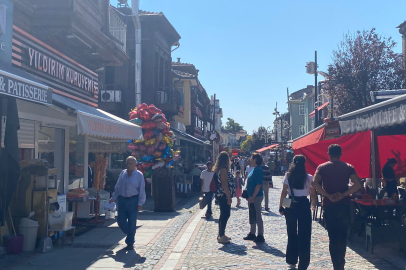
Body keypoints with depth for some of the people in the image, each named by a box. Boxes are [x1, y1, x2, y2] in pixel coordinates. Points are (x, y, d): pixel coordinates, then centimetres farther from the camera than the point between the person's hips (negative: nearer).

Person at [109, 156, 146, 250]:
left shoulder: (139, 175, -3)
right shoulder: (123, 173, 8)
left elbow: (142, 190, -5)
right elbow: (118, 186, 14)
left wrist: (140, 203, -9)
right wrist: (113, 198, 11)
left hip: (133, 200, -4)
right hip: (122, 199, 4)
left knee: (132, 222, 2)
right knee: (120, 220, 4)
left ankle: (130, 242, 17)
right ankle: (130, 234, 33)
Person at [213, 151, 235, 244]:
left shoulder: (219, 169, 14)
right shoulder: (223, 169, -17)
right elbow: (224, 185, -22)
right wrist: (229, 197, -19)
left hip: (221, 195, 10)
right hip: (224, 196, -10)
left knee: (224, 215, 16)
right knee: (225, 215, -5)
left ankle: (221, 234, 25)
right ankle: (221, 236, 0)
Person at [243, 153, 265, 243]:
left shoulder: (258, 170, -17)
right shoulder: (254, 169, 14)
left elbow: (258, 185, -22)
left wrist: (253, 197, -23)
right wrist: (249, 196, 18)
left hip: (256, 197, -10)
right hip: (252, 197, 10)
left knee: (258, 216, -3)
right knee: (252, 216, 17)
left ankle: (260, 236, 4)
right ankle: (252, 233, 28)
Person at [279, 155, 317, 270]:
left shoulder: (288, 176, -1)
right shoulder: (308, 178, -5)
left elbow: (284, 192, -3)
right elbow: (313, 194, -2)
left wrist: (281, 206, 4)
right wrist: (313, 204, 17)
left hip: (290, 206, 2)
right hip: (304, 205, -2)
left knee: (291, 234, 15)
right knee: (304, 236, 3)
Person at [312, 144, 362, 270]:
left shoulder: (322, 167, 1)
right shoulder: (348, 167, 3)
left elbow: (315, 183, -15)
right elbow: (358, 184, -11)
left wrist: (328, 195, -12)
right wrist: (343, 194, -11)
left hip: (329, 206, -1)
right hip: (345, 205, 1)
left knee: (333, 237, 5)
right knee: (342, 236, 14)